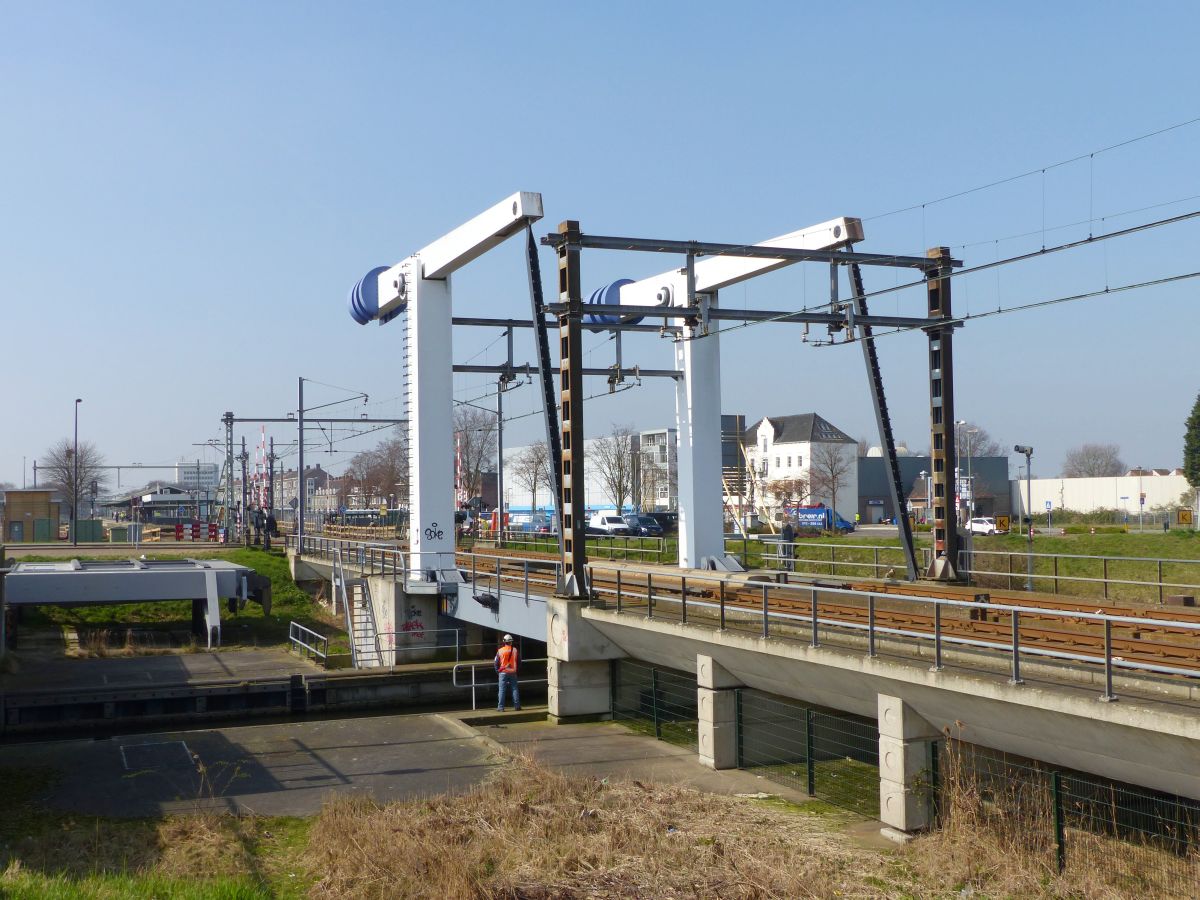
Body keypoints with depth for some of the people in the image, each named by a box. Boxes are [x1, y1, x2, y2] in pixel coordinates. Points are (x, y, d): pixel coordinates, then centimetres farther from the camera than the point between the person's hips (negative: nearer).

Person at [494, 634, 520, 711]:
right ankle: (517, 706, 8)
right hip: (513, 672, 1)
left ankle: (500, 707, -2)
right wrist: (516, 669, 18)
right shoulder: (514, 650, -3)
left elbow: (496, 662, -1)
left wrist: (497, 670, 14)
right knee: (514, 689, 8)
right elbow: (518, 661, 4)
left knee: (502, 690, 1)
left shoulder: (500, 651, -6)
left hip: (503, 673, -1)